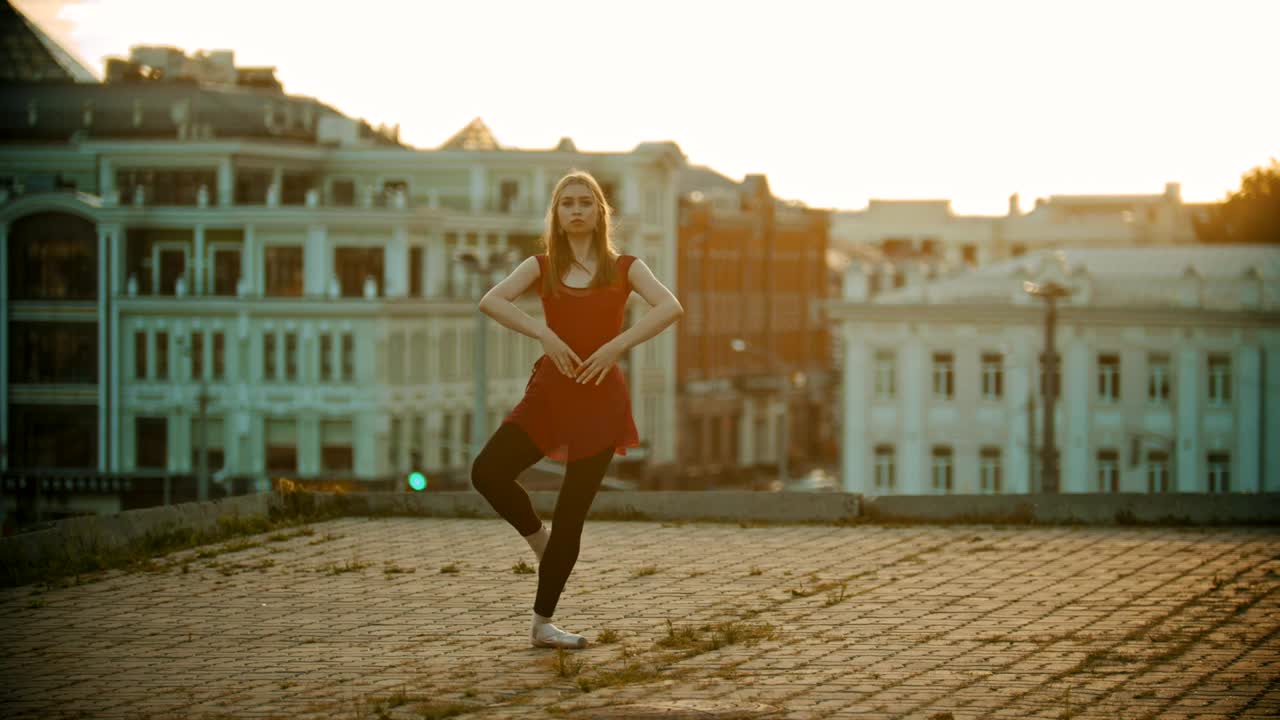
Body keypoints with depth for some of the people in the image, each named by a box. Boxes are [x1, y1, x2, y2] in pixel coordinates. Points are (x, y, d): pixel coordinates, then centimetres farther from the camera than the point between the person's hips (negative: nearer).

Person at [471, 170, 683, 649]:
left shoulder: (623, 267, 5)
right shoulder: (542, 266, 8)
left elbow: (670, 307, -12)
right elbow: (490, 301, -9)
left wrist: (617, 346, -21)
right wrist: (544, 335, -20)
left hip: (600, 397, -1)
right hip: (548, 391, 1)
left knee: (571, 515, -2)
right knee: (487, 471, -19)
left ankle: (543, 624, 8)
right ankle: (539, 539, 10)